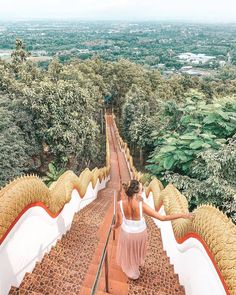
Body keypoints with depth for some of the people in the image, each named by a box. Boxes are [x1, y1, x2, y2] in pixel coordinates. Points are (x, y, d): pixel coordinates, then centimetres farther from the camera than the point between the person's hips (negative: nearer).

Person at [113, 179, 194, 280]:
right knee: (138, 248, 34)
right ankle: (137, 263, 66)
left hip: (127, 233, 1)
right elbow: (162, 218, -33)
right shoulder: (142, 205, -37)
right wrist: (182, 215, -26)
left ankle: (132, 272, 57)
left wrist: (115, 227, 7)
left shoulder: (120, 204, -31)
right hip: (140, 233, -1)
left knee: (128, 252, 31)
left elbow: (119, 222, -18)